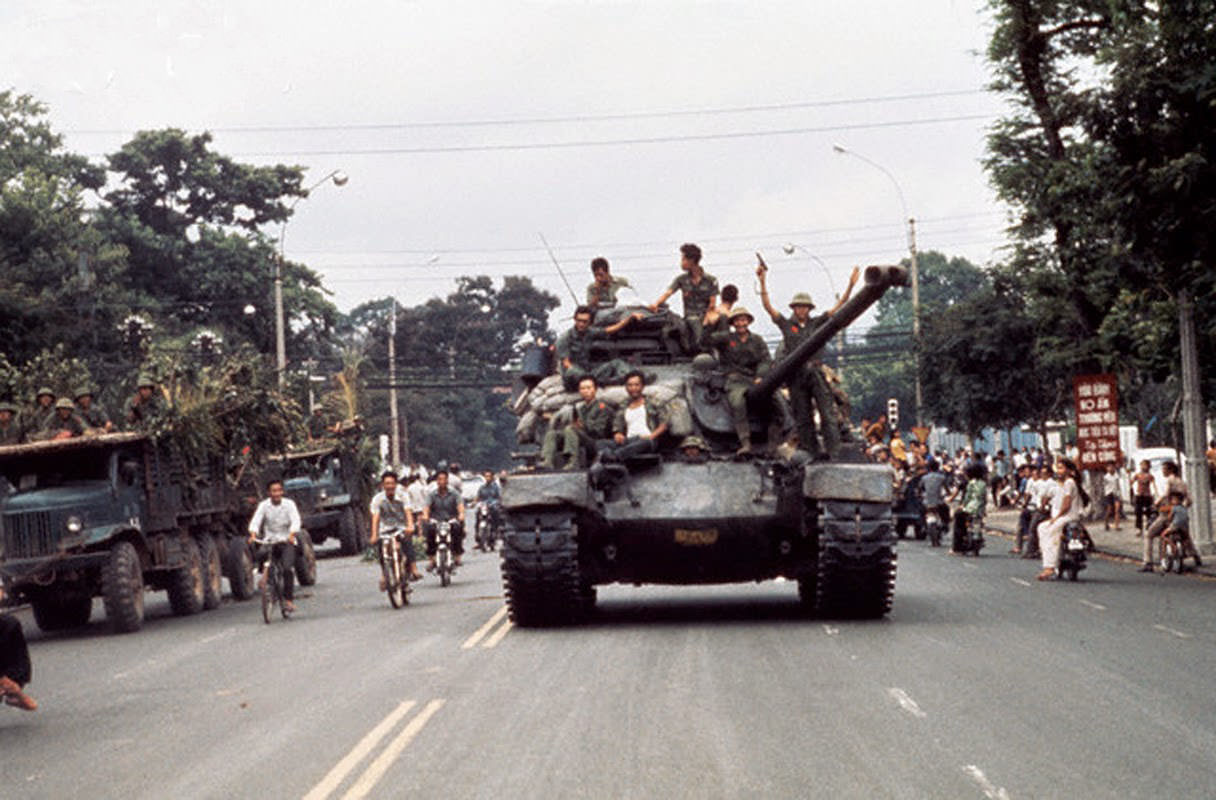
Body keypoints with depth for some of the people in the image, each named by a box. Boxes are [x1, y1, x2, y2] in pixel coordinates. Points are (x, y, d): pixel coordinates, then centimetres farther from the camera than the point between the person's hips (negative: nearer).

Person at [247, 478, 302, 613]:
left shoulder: (289, 504, -5)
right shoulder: (264, 505, -2)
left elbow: (295, 521, -18)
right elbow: (256, 520, -15)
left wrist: (292, 534, -37)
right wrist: (253, 534, -35)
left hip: (287, 542, -2)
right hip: (270, 541, 2)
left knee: (288, 568, -20)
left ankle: (288, 599, -14)